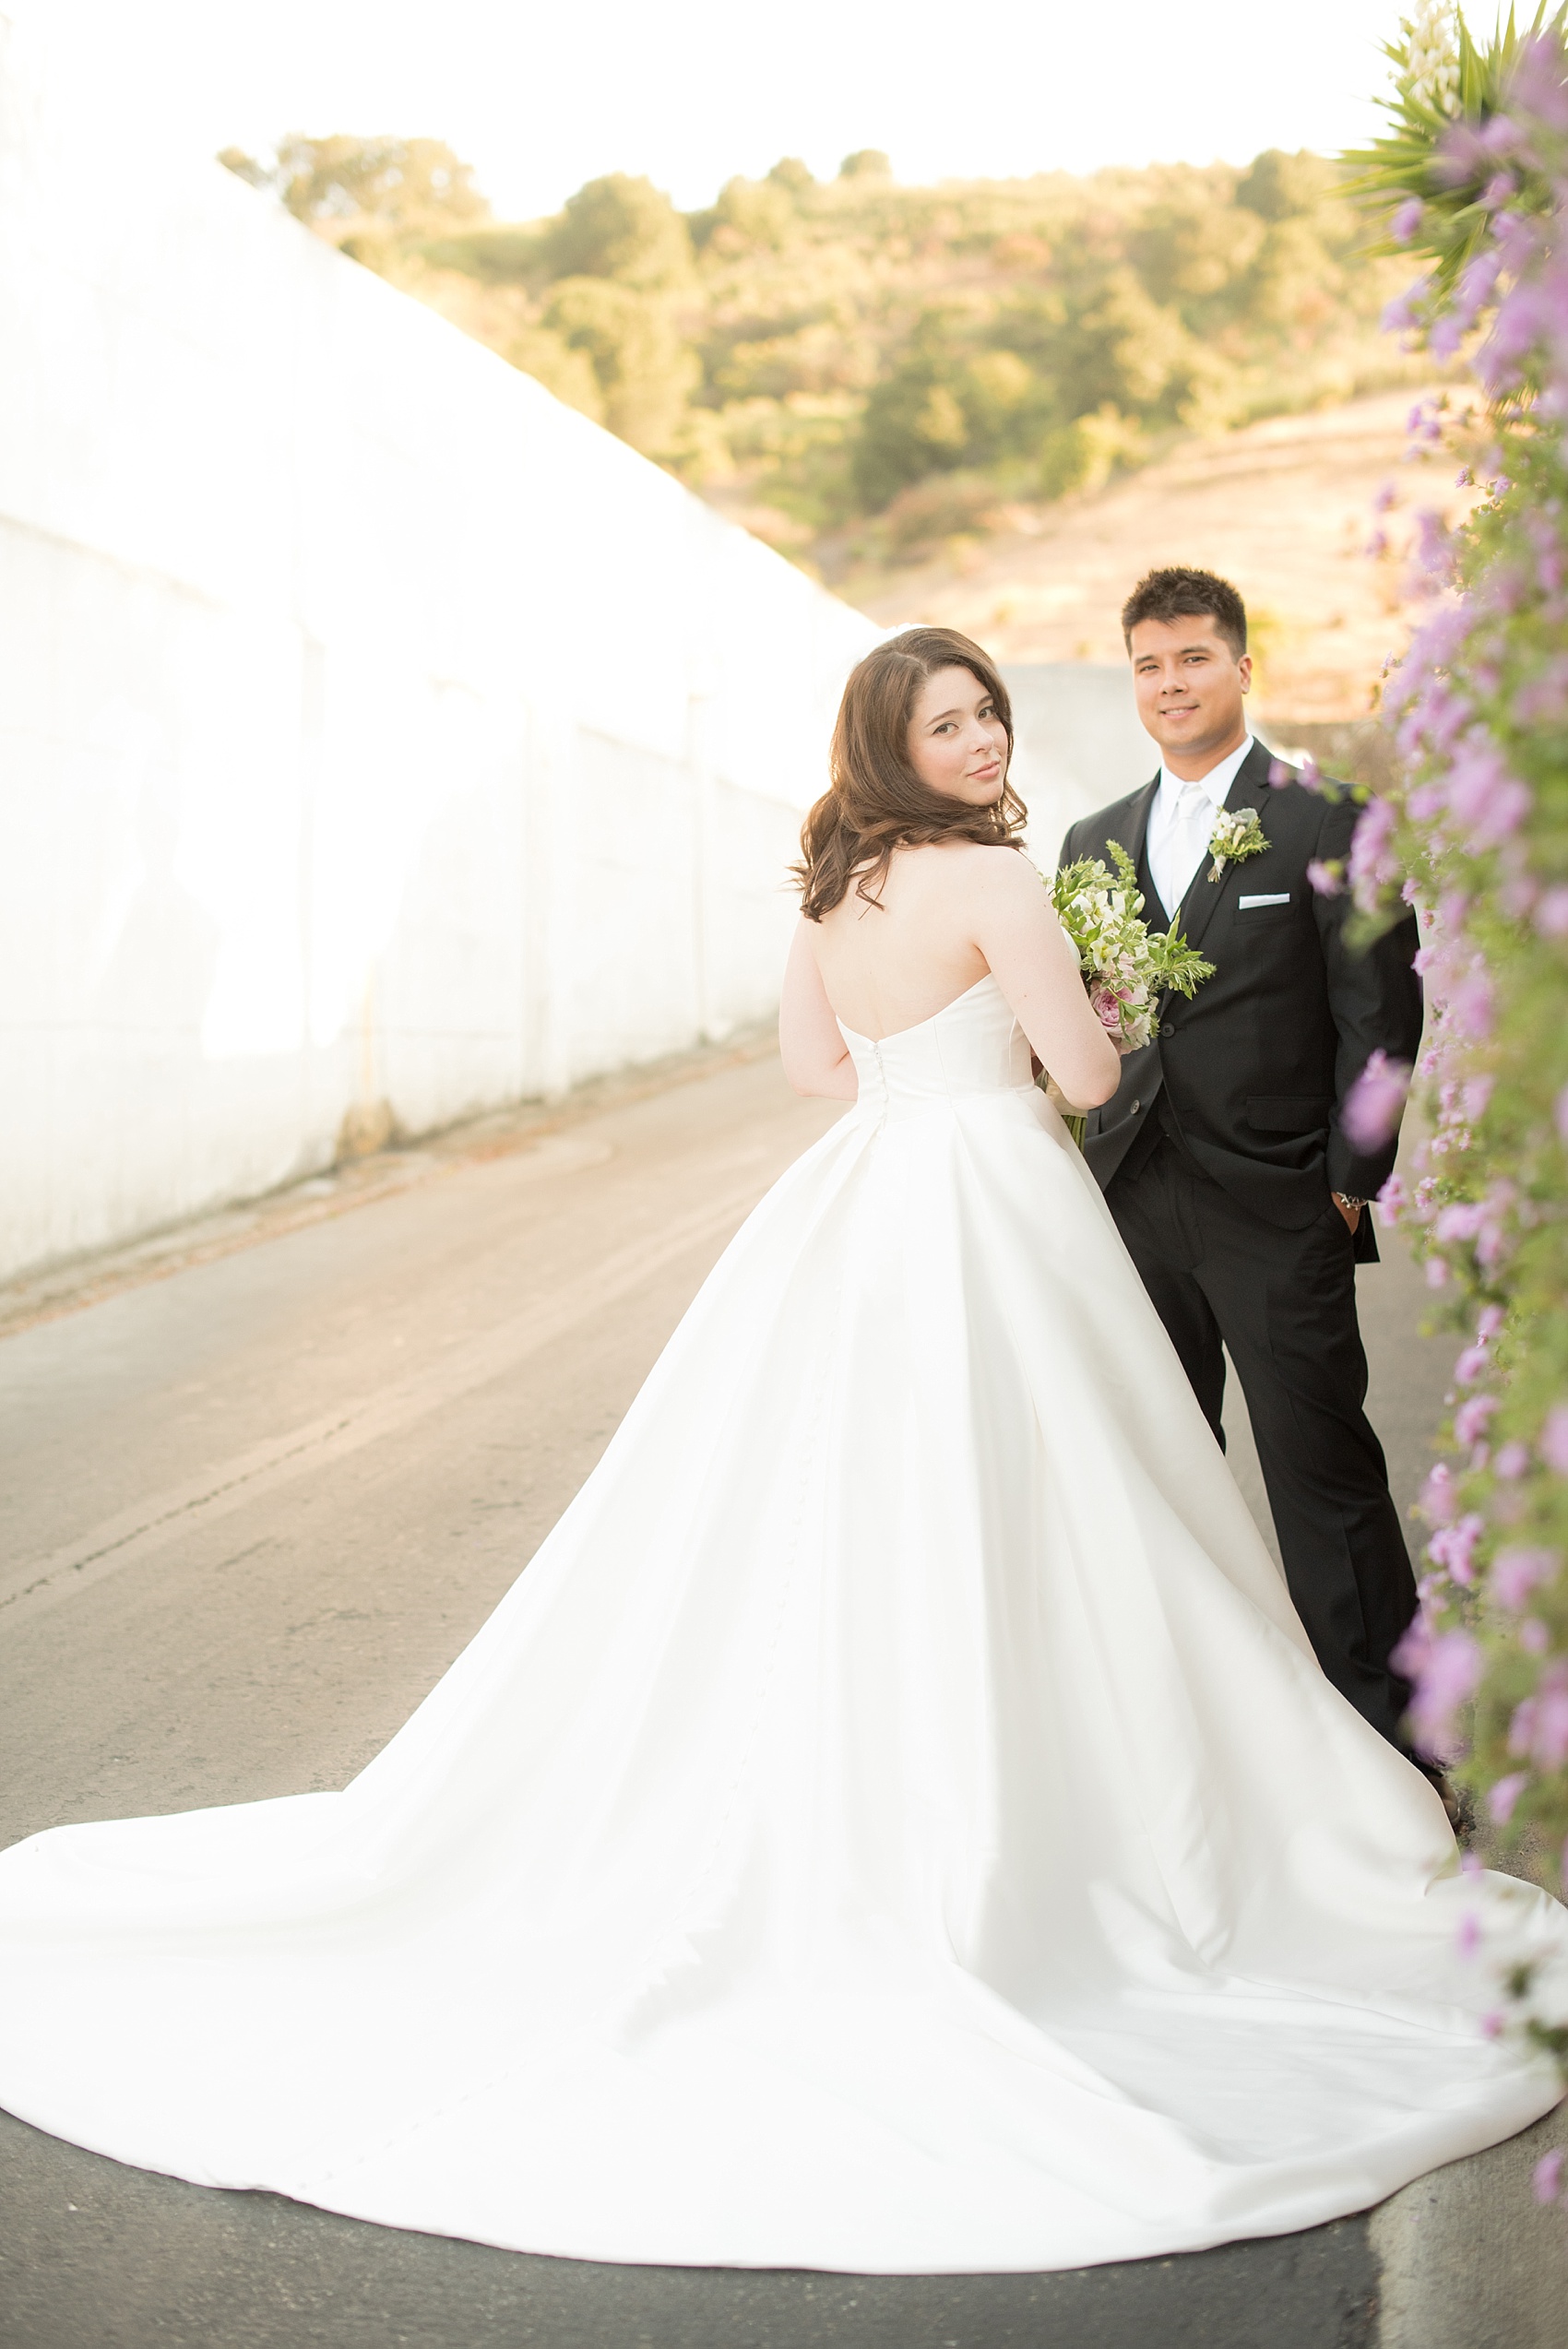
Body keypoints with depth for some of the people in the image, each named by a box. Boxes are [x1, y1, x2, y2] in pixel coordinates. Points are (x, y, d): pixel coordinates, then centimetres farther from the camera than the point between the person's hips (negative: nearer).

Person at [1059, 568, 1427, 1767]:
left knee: (1321, 1468, -3)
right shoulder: (1096, 841, 14)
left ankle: (1392, 1735, 7)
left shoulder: (1326, 821, -2)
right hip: (1134, 1205, 5)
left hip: (1275, 1207, -5)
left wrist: (1352, 1181, -9)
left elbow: (1381, 1014, -4)